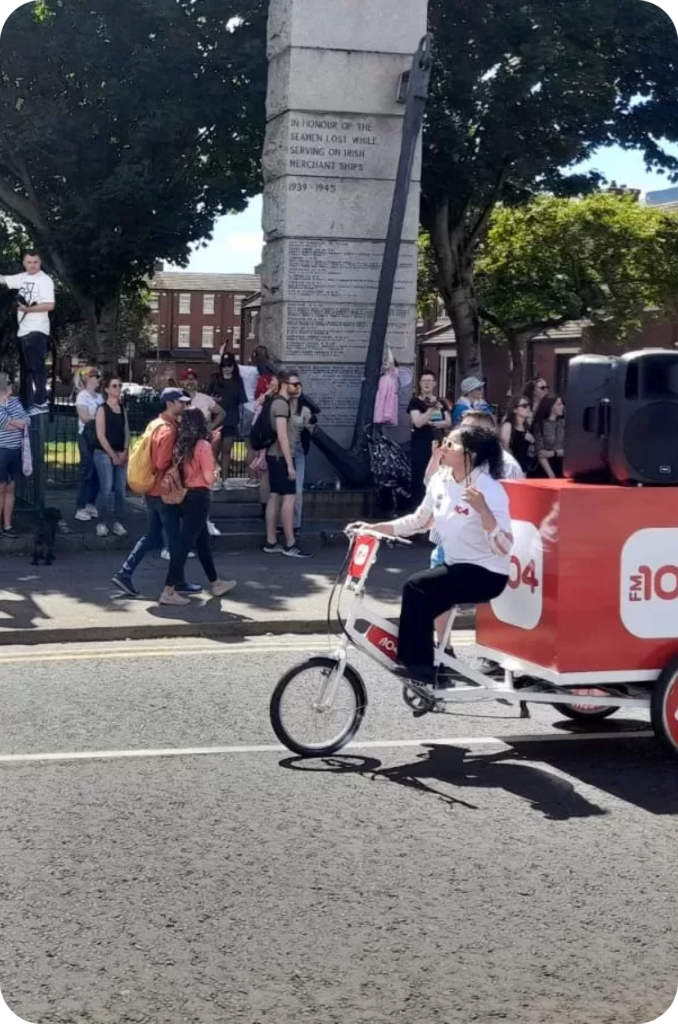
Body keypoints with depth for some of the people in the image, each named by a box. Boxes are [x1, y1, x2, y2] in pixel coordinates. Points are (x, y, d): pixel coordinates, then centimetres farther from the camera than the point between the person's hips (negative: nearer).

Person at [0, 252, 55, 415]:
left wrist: (28, 309, -16)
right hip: (23, 330, 8)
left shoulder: (45, 280, -9)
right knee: (28, 369, 12)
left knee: (36, 367, -12)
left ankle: (41, 403, -12)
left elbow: (50, 305, -17)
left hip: (37, 331, -8)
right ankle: (29, 403, 18)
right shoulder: (22, 278, 13)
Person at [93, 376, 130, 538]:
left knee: (121, 489, 2)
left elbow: (126, 432, 12)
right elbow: (101, 435, -10)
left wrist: (124, 452, -3)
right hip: (104, 453, -5)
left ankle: (118, 523, 7)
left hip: (121, 454, 5)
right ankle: (102, 523, -3)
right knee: (106, 489, -11)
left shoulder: (122, 409, 13)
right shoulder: (102, 409, -5)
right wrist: (113, 455, -11)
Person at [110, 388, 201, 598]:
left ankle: (124, 573, 8)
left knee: (151, 537, 13)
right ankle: (179, 583, 13)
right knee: (175, 538, 3)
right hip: (165, 492, -9)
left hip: (153, 490, 9)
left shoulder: (157, 424, 12)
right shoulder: (168, 430, -18)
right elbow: (164, 464, -23)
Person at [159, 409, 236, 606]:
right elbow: (209, 479, -17)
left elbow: (178, 470, 10)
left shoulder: (180, 445, 5)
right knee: (185, 543, -7)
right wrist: (214, 472, 5)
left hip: (184, 496, 8)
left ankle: (215, 583, 33)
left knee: (202, 540, 20)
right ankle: (169, 591, -9)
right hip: (199, 497, -8)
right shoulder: (203, 446, -14)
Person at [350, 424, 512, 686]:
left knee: (416, 587, -20)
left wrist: (482, 509, -41)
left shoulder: (489, 489, -22)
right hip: (458, 566, 8)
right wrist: (374, 528, 3)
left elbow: (504, 547, -28)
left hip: (488, 574, -8)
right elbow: (420, 520, 12)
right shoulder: (440, 481, 0)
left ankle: (418, 663, -10)